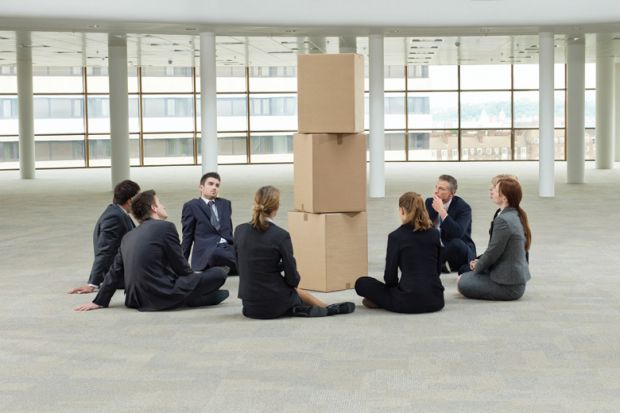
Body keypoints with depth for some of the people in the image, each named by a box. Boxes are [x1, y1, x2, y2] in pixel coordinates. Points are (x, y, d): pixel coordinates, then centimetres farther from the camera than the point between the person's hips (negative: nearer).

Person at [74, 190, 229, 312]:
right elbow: (180, 266, -3)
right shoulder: (166, 227, -7)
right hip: (162, 296, -8)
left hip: (136, 300, 8)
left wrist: (99, 302, 24)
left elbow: (115, 272, 15)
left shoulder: (128, 237, 13)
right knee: (218, 273, -3)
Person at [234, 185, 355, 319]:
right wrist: (294, 279, 13)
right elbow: (293, 279, -11)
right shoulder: (280, 235, -17)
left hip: (249, 307, 3)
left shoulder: (240, 231, -5)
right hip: (275, 305, -3)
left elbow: (240, 268, 8)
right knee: (296, 290, 33)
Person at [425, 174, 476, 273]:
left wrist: (442, 211, -32)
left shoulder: (463, 207, -15)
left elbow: (458, 233, -32)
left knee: (456, 243, -39)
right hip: (437, 249, 5)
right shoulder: (429, 202, 2)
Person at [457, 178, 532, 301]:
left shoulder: (503, 220, -23)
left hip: (508, 286, -10)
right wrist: (479, 262, 7)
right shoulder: (516, 215, 8)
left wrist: (477, 266, 0)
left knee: (462, 282, -3)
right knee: (465, 276, 20)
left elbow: (493, 252, -18)